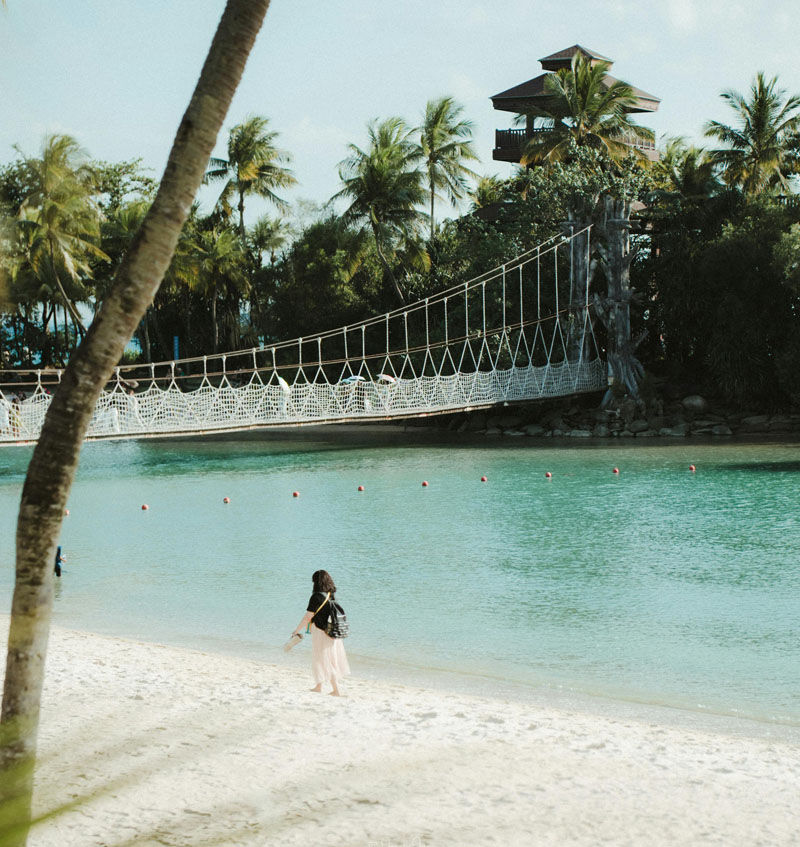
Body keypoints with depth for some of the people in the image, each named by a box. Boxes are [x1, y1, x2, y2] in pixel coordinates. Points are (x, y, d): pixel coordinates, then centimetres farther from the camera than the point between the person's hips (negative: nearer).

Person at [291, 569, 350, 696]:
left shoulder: (317, 597, -18)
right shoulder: (332, 595, 3)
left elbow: (308, 617, -18)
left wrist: (297, 630, -9)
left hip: (321, 633, -7)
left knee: (326, 662, 4)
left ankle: (336, 691, 8)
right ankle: (318, 686, 27)